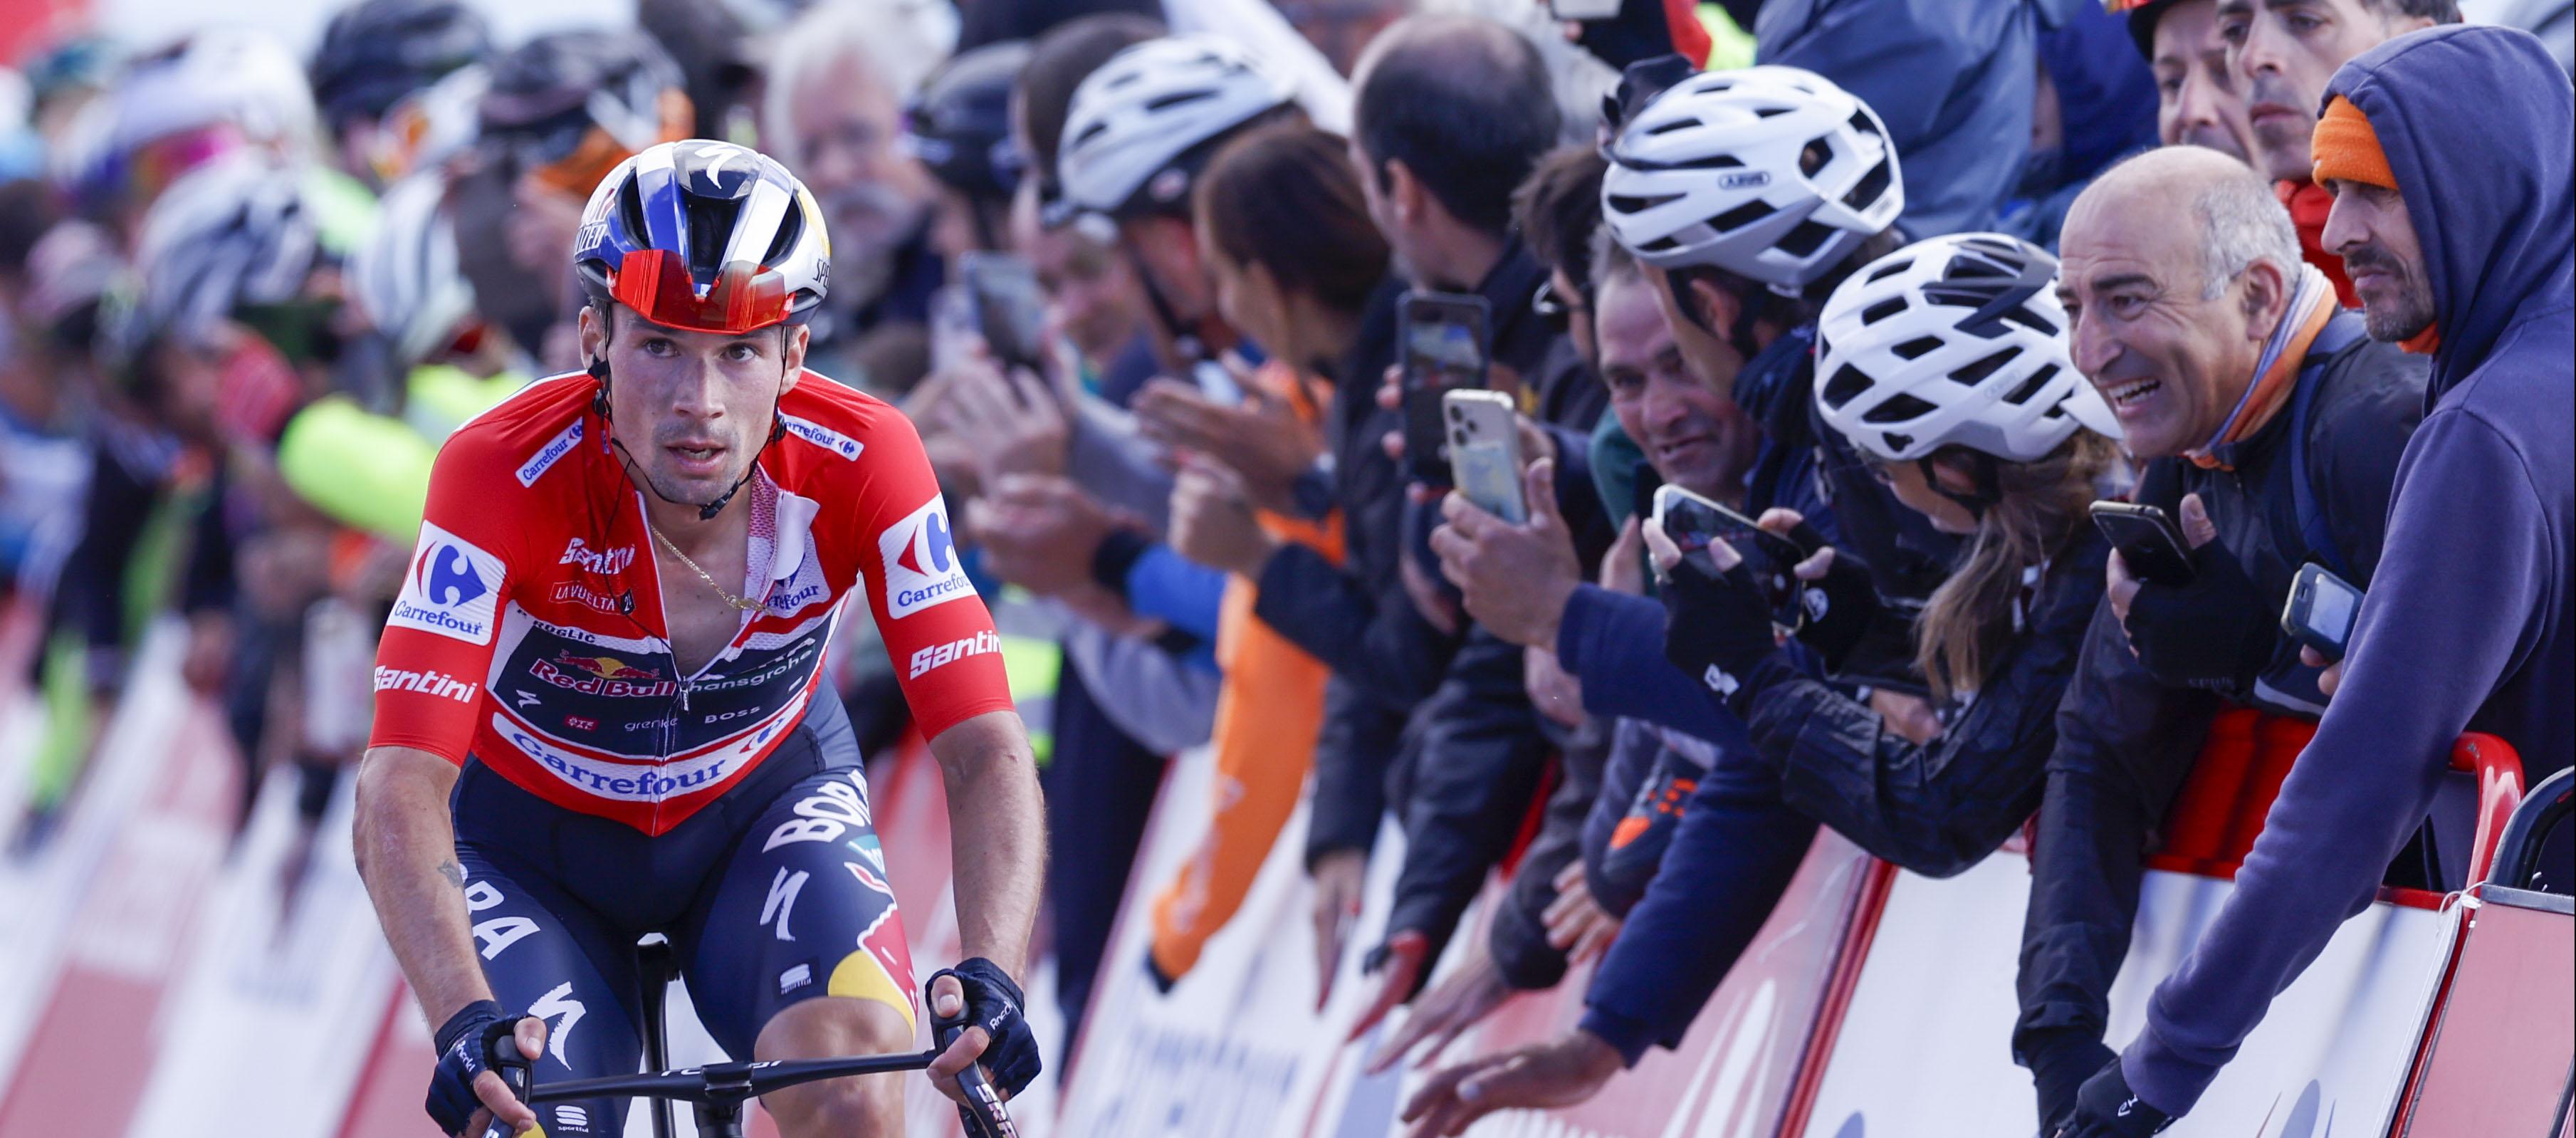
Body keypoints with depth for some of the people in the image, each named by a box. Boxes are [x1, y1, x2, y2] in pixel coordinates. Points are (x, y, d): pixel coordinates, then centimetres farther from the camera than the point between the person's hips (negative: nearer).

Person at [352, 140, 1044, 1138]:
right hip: (537, 845, -1)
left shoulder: (860, 464, -27)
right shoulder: (504, 475, -33)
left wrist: (986, 977, -47)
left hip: (763, 802, 1)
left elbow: (984, 750, -29)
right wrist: (466, 1019, -55)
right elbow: (399, 793, -39)